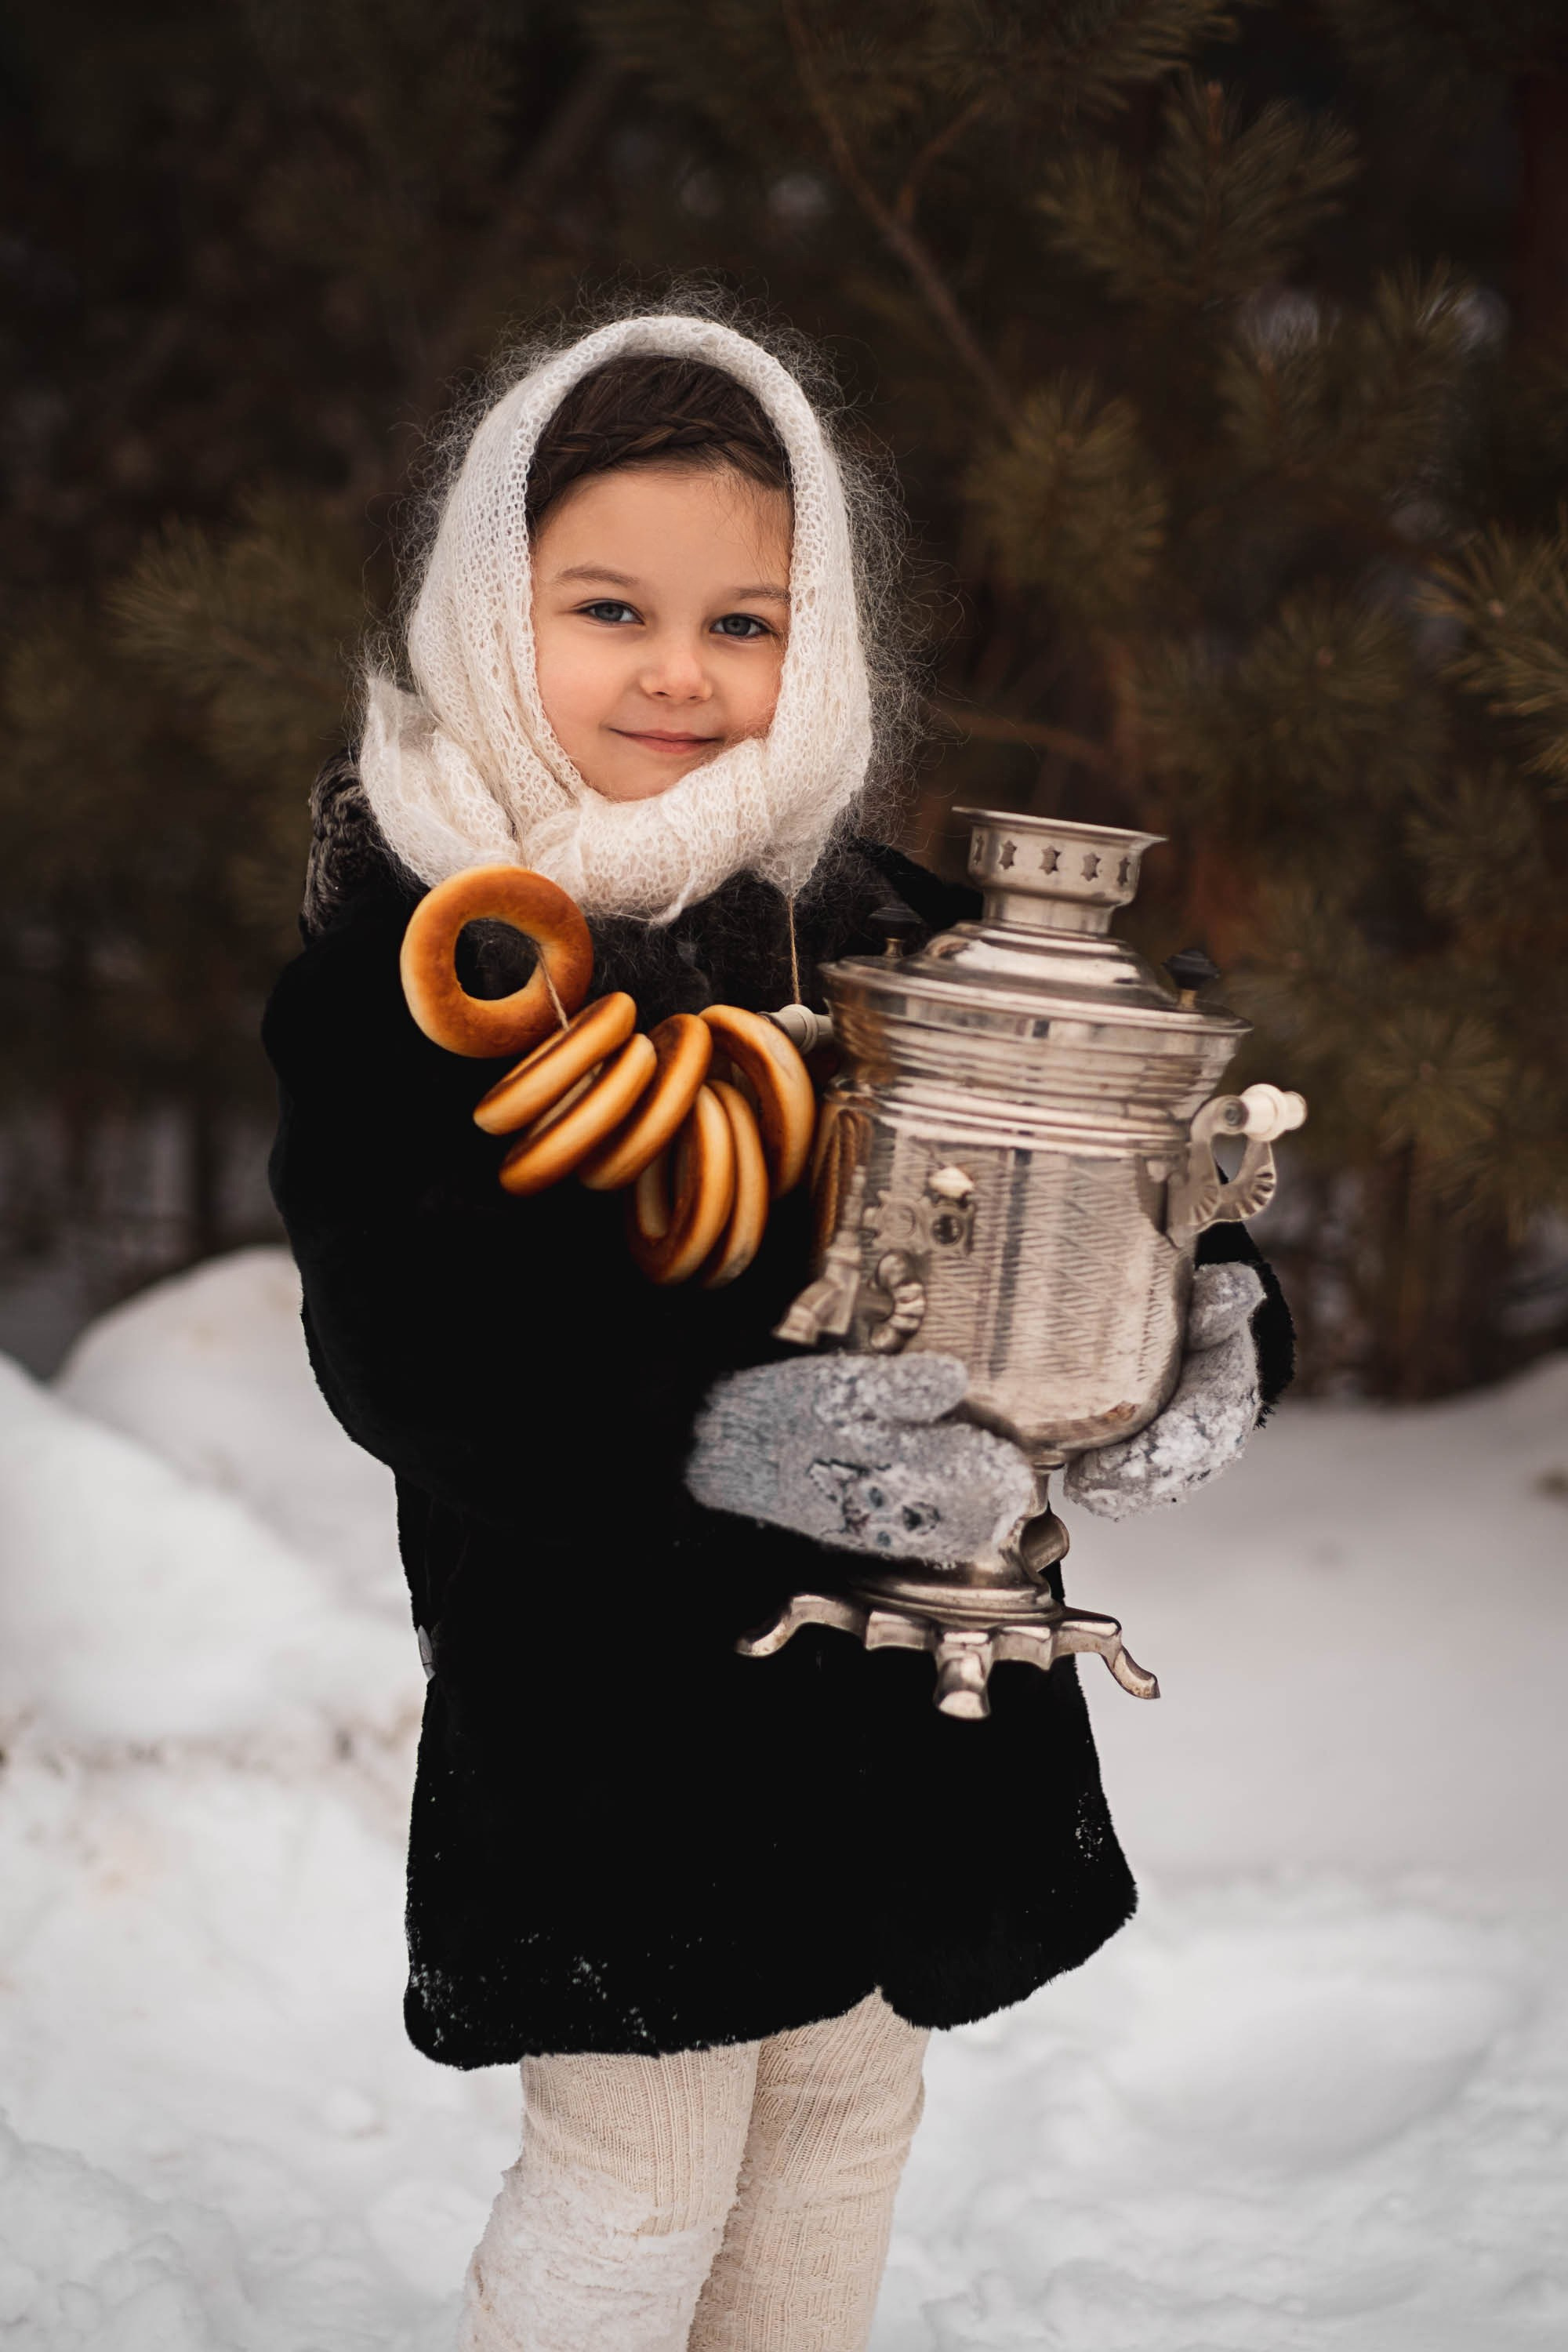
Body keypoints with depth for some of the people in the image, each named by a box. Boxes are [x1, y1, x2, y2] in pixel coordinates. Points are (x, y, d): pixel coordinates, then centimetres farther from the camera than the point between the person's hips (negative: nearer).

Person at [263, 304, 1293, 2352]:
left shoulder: (883, 920, 1)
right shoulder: (408, 954, -12)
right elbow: (400, 1345, -20)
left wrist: (1217, 1326, -20)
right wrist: (706, 1436, -34)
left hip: (906, 1664, 5)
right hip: (613, 1691, -5)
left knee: (848, 2106, 21)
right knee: (639, 2181, 7)